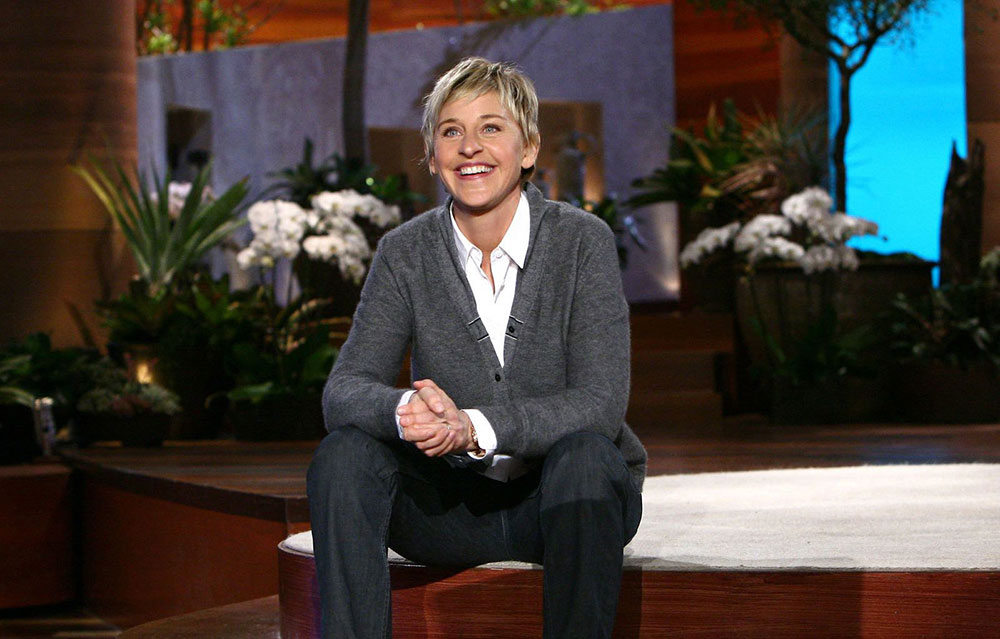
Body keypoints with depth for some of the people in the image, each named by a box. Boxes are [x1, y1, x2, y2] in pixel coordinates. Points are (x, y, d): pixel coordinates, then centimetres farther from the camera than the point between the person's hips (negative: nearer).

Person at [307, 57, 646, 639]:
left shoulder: (583, 242, -9)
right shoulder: (407, 253, -1)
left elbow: (601, 403, -19)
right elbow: (344, 390, -10)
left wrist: (475, 427, -34)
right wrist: (404, 410, -35)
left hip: (560, 499, -2)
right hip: (451, 506, 2)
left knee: (584, 455, -34)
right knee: (343, 455, -22)